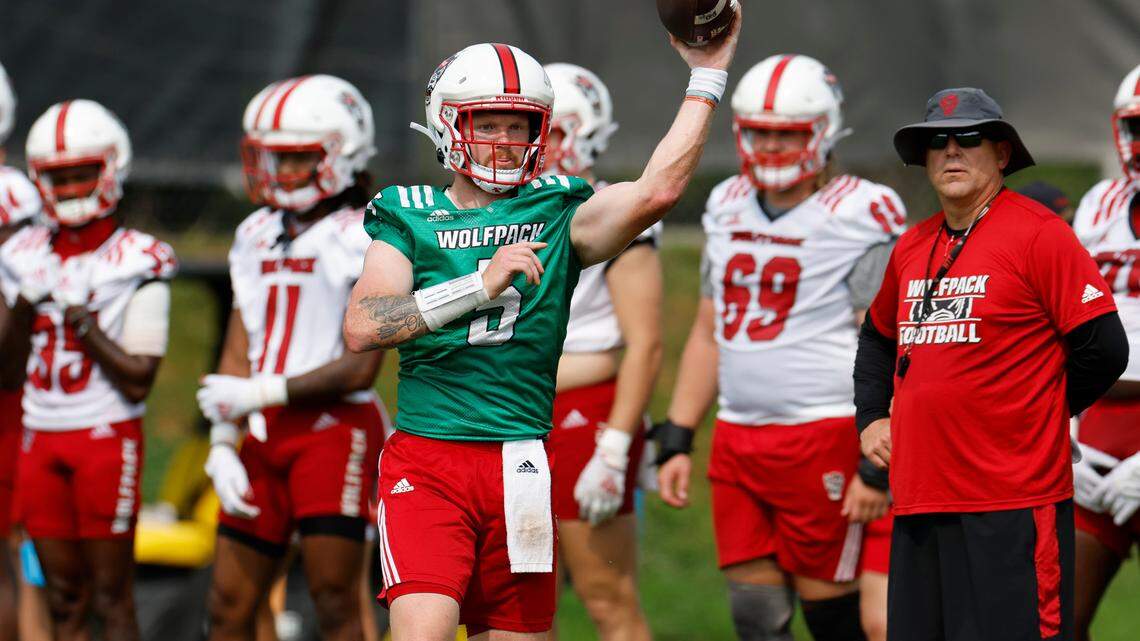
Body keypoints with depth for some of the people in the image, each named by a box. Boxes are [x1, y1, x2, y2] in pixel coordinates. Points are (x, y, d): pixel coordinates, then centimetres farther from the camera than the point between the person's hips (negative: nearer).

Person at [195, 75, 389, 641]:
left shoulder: (362, 241, -7)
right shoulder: (257, 237, 14)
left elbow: (359, 367, -13)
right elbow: (238, 356, 14)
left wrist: (260, 393, -12)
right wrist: (223, 445, 4)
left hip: (336, 430, -7)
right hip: (265, 436, 7)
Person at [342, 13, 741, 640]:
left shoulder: (558, 212, 10)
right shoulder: (409, 217, 7)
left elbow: (655, 192, -7)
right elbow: (362, 327, -7)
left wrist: (707, 77, -5)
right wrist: (480, 284, -13)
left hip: (518, 468, 2)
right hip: (426, 463, -2)